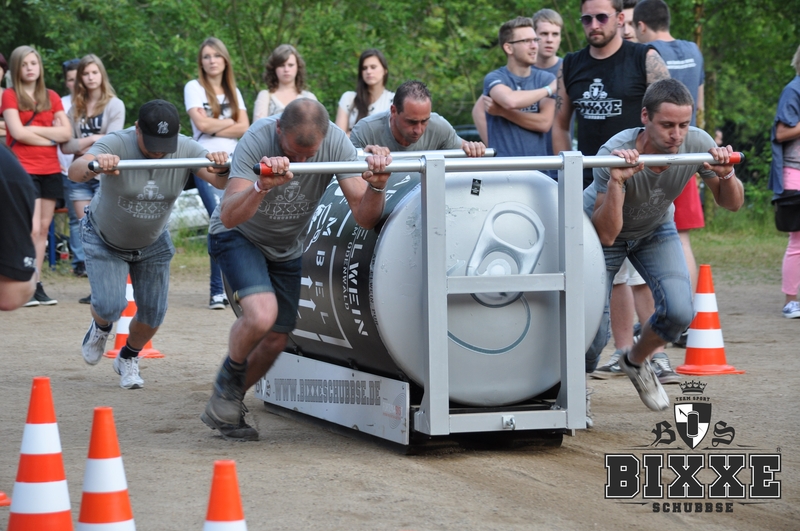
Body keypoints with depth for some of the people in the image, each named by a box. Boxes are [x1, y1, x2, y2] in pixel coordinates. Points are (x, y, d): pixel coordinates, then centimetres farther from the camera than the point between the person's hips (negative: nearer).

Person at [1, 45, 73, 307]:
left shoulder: (51, 97, 13)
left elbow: (67, 133, 4)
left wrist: (33, 129, -6)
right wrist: (50, 136, -3)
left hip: (50, 170, 5)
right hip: (24, 169, -5)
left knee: (43, 228, 5)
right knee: (32, 229, -13)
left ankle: (36, 284, 9)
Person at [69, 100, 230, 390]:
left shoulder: (185, 149, -25)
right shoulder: (116, 144, -34)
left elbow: (221, 181, -35)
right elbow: (74, 172, -51)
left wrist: (221, 168, -59)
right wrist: (93, 165, -75)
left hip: (152, 244, 3)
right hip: (105, 240, -3)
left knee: (152, 314, 2)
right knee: (110, 306, -16)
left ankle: (128, 358, 36)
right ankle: (100, 328, 24)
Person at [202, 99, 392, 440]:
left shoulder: (336, 143, -25)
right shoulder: (258, 139, -33)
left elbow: (365, 217, -26)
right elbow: (229, 217, -42)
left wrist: (376, 186, -47)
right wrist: (263, 186, -60)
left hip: (286, 249, 5)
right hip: (238, 237, -4)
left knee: (275, 341, 5)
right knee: (261, 314, -29)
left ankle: (224, 410, 29)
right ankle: (228, 380, 2)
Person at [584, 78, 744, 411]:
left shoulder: (697, 144, -28)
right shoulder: (614, 154, -39)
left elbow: (731, 204, -13)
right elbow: (605, 235, -40)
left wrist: (726, 175, -35)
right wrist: (616, 181, -53)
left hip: (655, 229, 3)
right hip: (605, 230, -3)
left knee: (679, 312, -17)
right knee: (592, 329, -12)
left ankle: (635, 361, 15)